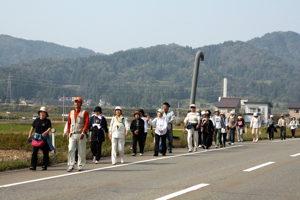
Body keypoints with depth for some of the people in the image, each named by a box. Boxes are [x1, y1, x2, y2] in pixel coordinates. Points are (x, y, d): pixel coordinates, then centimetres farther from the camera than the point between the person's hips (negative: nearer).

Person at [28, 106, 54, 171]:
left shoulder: (47, 121, 0)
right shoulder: (36, 120, 10)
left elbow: (49, 128, -11)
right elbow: (32, 127, 14)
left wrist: (45, 132, -30)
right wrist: (30, 135, 3)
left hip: (44, 138, -2)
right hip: (36, 137, 2)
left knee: (45, 153, 4)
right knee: (34, 152, -6)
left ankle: (44, 166, 15)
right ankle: (33, 166, -6)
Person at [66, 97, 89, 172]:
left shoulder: (84, 112, 1)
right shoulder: (71, 113, 15)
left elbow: (86, 124, -7)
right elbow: (68, 124, 17)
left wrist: (83, 133, -17)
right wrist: (68, 134, 9)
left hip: (81, 135, -3)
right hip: (72, 135, 3)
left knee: (81, 152, 1)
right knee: (71, 150, -11)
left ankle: (80, 165, 12)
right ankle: (71, 165, -9)